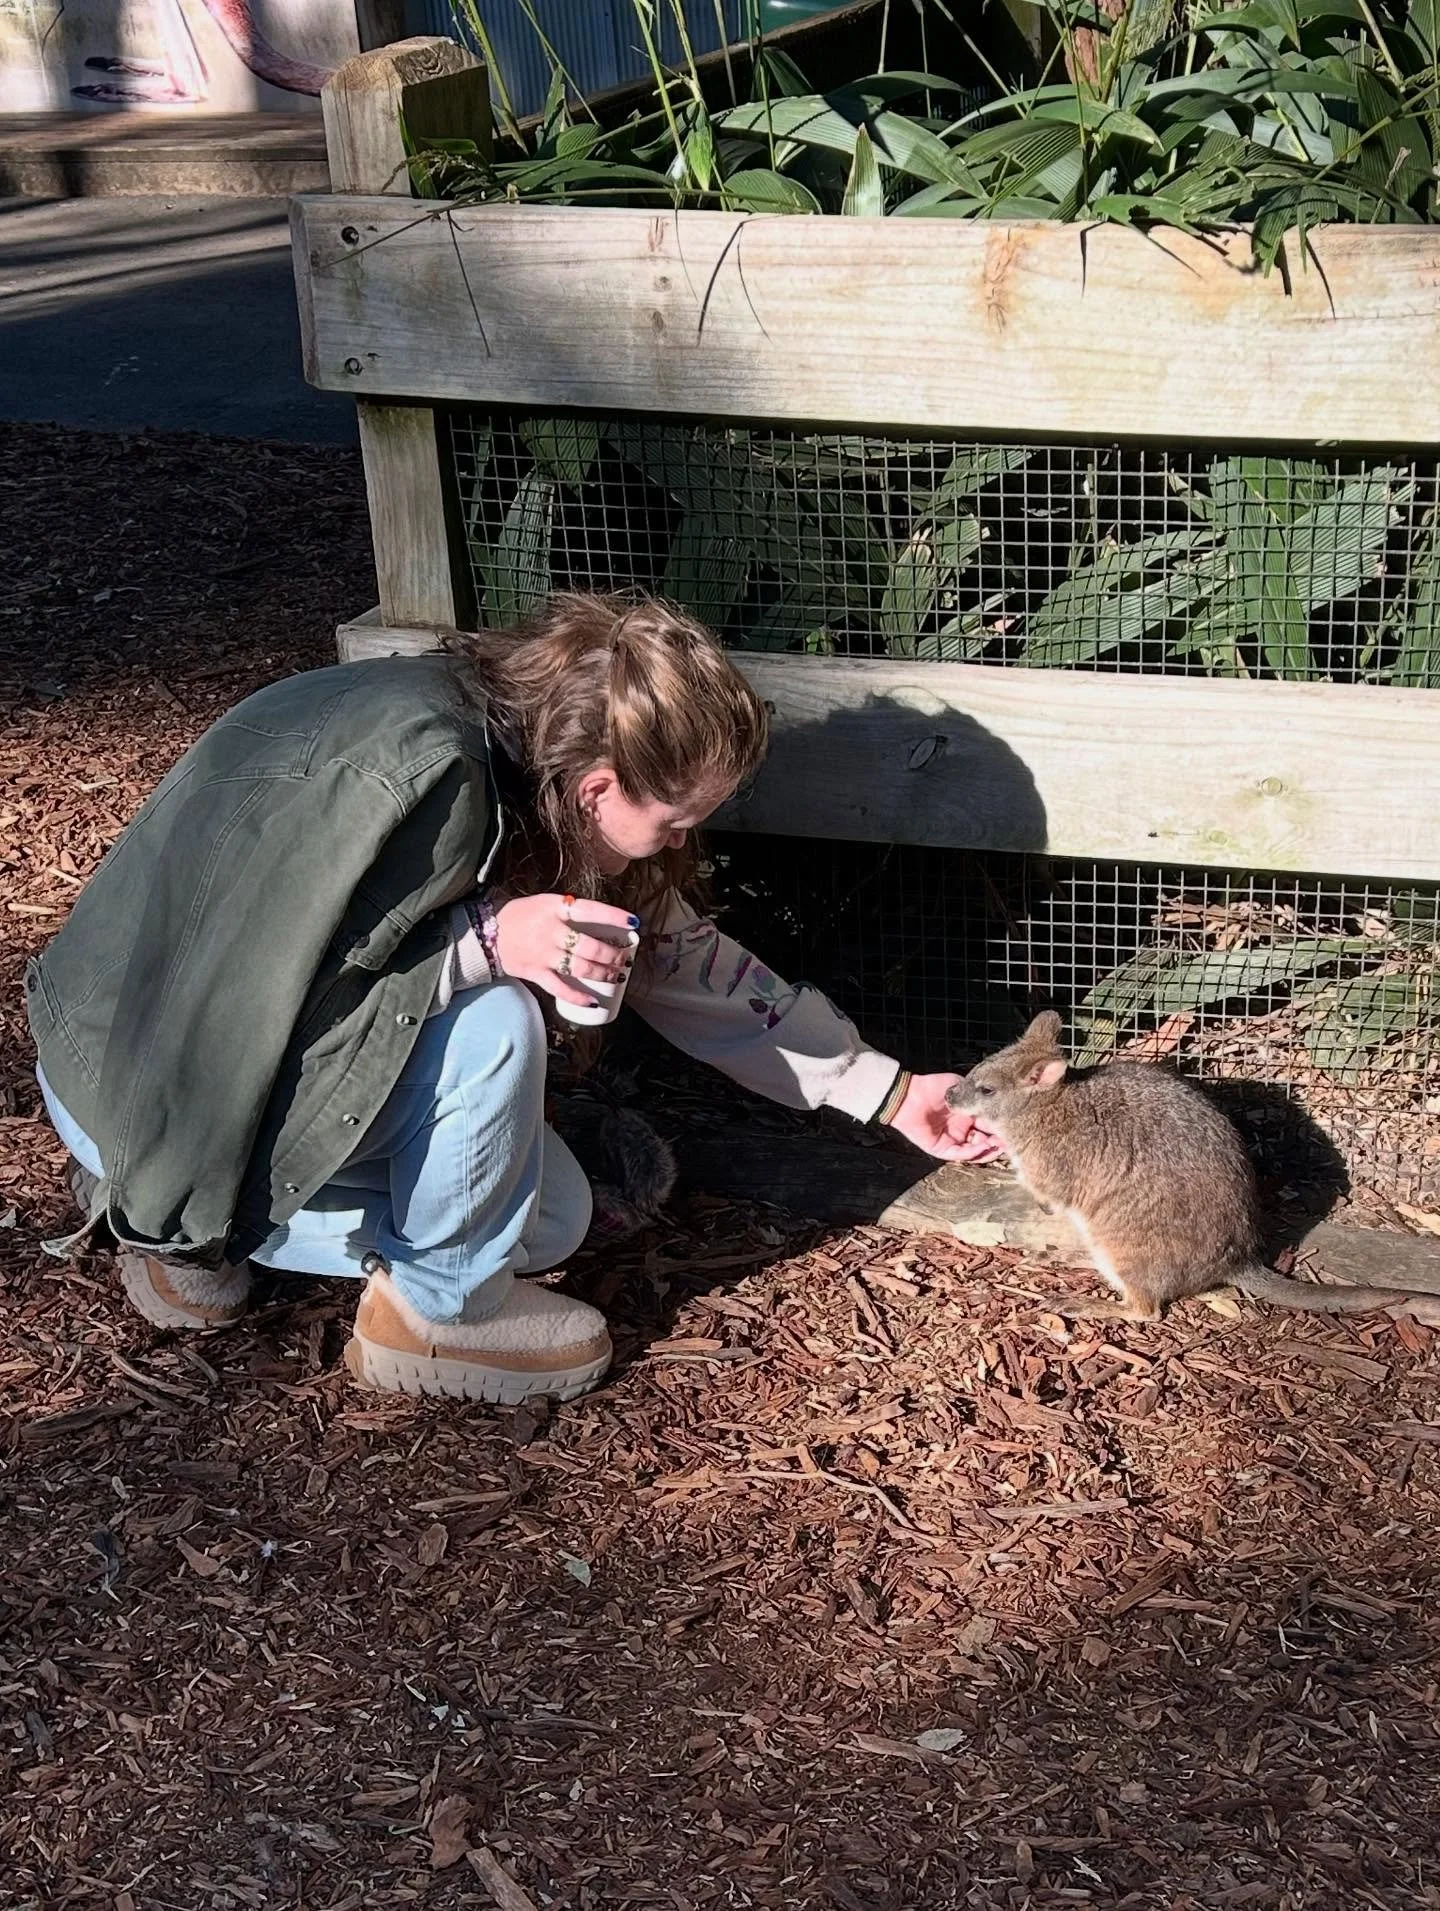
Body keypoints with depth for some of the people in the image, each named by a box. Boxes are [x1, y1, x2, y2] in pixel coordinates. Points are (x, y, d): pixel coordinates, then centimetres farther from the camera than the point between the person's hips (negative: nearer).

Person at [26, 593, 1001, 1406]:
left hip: (290, 1046, 9)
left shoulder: (525, 760, -6)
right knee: (492, 1023, -29)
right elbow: (261, 977, -30)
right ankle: (435, 1310, -4)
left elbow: (683, 959, 3)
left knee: (550, 1222, 8)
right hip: (141, 1085, -9)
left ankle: (189, 1217, 15)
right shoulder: (417, 775, -34)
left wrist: (890, 1094, 6)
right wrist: (489, 939, -37)